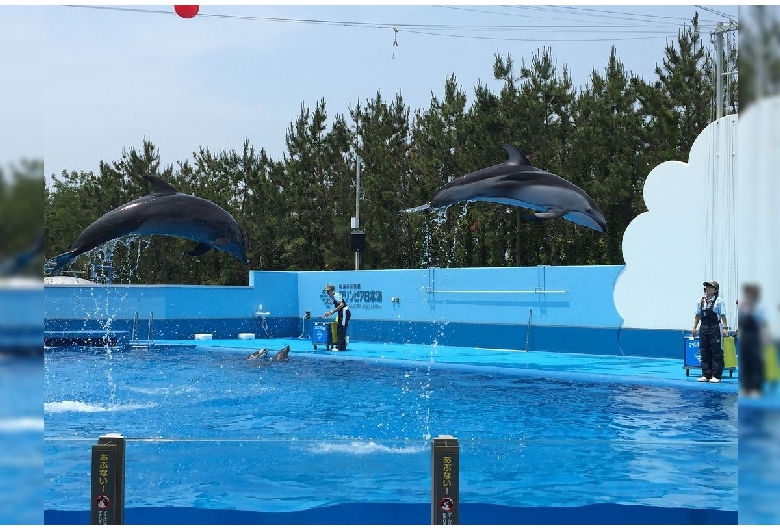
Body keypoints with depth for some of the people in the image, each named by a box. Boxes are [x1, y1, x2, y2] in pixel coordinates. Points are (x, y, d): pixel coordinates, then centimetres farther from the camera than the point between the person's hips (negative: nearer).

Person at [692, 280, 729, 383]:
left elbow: (723, 316, -4)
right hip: (704, 328, 5)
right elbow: (697, 316, 14)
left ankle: (716, 375, 0)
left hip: (715, 328, -5)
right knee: (704, 352, 7)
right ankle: (706, 375, 13)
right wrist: (694, 328, 9)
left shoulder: (718, 301, -3)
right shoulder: (701, 301, 10)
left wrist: (725, 328, -11)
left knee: (717, 352, -2)